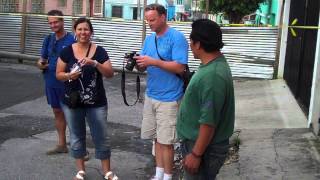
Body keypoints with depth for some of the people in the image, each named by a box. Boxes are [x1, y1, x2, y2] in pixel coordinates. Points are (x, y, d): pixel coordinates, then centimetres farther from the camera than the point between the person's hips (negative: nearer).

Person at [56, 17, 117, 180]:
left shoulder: (99, 51, -3)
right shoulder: (67, 51, -1)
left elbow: (110, 74, -8)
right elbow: (58, 74, 3)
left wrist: (95, 63, -23)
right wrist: (69, 75, -18)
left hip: (96, 103, -1)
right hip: (72, 103, 1)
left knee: (101, 138, 6)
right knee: (76, 138, 12)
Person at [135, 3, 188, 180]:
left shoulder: (177, 37, -12)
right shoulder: (149, 39, 10)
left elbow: (180, 67, -19)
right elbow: (143, 67, 12)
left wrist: (153, 61, -23)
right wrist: (137, 63, -11)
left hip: (168, 98, -7)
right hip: (150, 95, 7)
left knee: (166, 141, 1)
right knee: (157, 138, 14)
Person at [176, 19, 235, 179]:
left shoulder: (212, 76, -29)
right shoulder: (215, 63, 4)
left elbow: (209, 122, -28)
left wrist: (196, 154, -22)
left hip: (205, 148, -9)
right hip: (198, 141, 9)